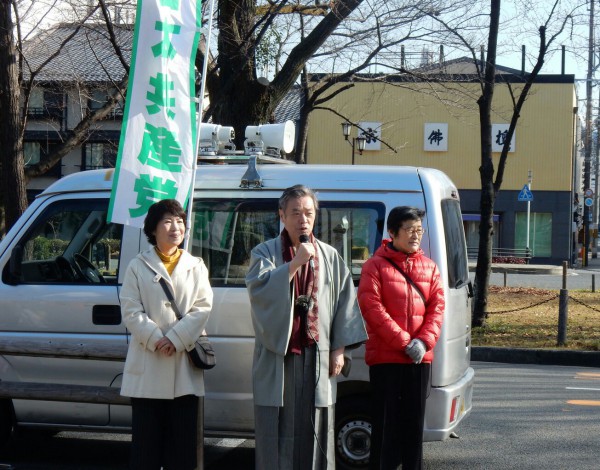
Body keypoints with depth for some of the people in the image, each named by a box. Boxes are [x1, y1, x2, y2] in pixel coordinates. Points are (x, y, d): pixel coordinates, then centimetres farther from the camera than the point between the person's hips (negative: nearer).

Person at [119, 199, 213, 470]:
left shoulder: (196, 267, 10)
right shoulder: (138, 267, 5)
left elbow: (203, 308, 0)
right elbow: (131, 311, -3)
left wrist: (175, 339, -12)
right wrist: (156, 340, -15)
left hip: (184, 366, 1)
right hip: (147, 367, -1)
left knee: (183, 436, 3)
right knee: (147, 438, 2)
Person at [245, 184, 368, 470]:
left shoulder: (330, 257, 10)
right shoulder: (265, 253, 3)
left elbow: (345, 303, 10)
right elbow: (260, 289, -16)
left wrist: (339, 349, 3)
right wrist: (295, 263, -20)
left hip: (317, 359, 2)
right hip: (277, 358, -2)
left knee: (316, 432, 4)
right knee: (277, 428, -1)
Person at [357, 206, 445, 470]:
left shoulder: (429, 267, 11)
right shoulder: (376, 265, -3)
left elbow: (437, 307, 6)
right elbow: (371, 307, -11)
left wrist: (424, 341, -10)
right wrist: (404, 342, -16)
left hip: (420, 358, 4)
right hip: (385, 357, -4)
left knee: (415, 421, 11)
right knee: (386, 421, 0)